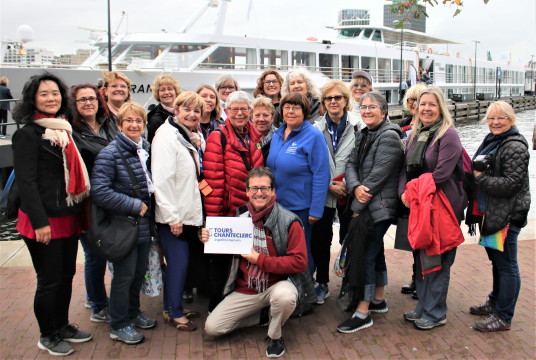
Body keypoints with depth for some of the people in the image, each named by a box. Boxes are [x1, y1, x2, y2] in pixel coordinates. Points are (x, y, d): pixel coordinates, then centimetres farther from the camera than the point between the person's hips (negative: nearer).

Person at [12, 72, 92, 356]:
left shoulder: (64, 130, 12)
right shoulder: (27, 133, -10)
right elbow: (26, 180, -15)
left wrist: (78, 210, 14)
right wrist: (40, 221, -20)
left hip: (69, 217, 7)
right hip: (44, 220, -7)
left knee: (67, 274, 16)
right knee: (50, 280, 3)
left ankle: (62, 326, 33)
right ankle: (47, 336, 21)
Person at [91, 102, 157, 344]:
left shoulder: (146, 149, 7)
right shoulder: (110, 154, -15)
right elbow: (100, 192, -22)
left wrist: (150, 205, 6)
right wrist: (134, 205, -19)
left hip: (144, 224, 7)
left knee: (140, 271, 18)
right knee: (124, 275, 3)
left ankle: (133, 313, 38)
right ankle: (119, 326, 20)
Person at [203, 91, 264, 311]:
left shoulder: (255, 137, 8)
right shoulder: (218, 138, -11)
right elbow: (213, 179, -15)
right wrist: (214, 216, -17)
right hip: (227, 212, -5)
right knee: (222, 260, 6)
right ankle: (216, 309, 22)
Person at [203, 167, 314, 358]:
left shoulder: (288, 222, -13)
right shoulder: (240, 217, 1)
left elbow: (299, 262, -18)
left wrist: (260, 259, -20)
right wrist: (211, 241, -8)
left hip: (278, 284, -4)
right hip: (245, 290, 4)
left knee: (285, 296, -38)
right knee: (212, 328, -5)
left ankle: (275, 336, -4)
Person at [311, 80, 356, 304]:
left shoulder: (355, 127, -2)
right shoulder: (316, 129, 2)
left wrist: (347, 183, -11)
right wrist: (330, 185, -7)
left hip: (347, 192, -1)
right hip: (323, 192, 1)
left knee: (348, 237, 5)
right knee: (320, 238, 6)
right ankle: (322, 284, 20)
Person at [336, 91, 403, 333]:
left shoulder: (389, 136, -13)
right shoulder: (363, 135, 14)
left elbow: (378, 175, -18)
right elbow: (351, 164, 8)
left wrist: (358, 206, -14)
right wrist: (355, 187, -14)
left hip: (379, 206, -9)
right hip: (365, 204, 9)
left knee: (365, 254, -8)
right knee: (375, 251, 18)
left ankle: (362, 313, -1)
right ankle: (379, 300, 32)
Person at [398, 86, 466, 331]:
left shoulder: (448, 135, -11)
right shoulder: (415, 134, 13)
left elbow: (441, 174, -18)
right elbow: (406, 168, 12)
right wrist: (404, 192, -5)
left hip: (442, 207, -7)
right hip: (418, 206, 7)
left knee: (437, 261, 1)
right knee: (420, 258, 14)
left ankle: (435, 313, 14)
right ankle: (423, 306, 28)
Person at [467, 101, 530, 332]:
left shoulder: (515, 147, -15)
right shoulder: (491, 141, 14)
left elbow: (511, 183, -22)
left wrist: (480, 178, -17)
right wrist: (475, 174, 7)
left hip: (506, 215, -10)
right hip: (489, 213, 10)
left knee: (506, 264, -1)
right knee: (496, 260, 21)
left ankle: (503, 317, 8)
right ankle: (495, 302, 37)